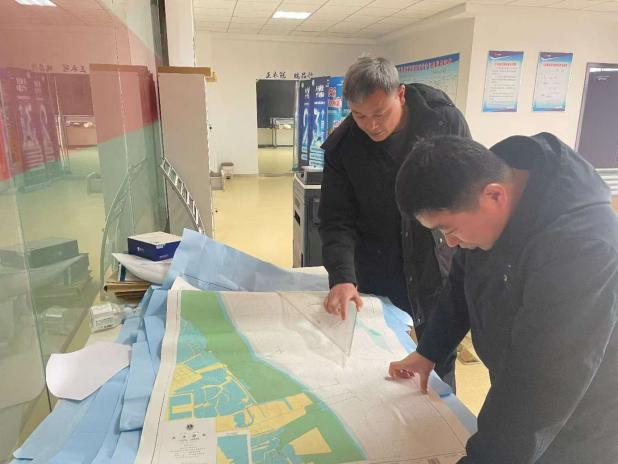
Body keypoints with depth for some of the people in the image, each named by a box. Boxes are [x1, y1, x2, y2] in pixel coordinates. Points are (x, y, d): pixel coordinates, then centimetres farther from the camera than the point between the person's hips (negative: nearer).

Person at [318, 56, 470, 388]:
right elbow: (336, 219, -9)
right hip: (376, 277, 1)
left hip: (438, 269, 0)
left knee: (440, 364, 15)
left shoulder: (445, 121, -11)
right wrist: (342, 276, -22)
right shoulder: (341, 146, -10)